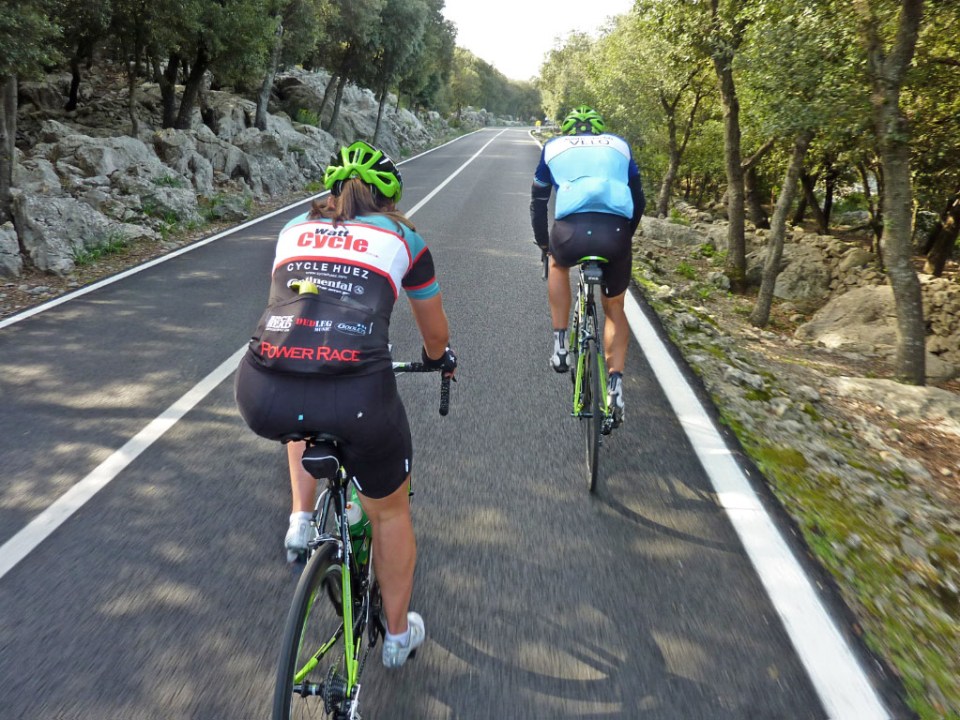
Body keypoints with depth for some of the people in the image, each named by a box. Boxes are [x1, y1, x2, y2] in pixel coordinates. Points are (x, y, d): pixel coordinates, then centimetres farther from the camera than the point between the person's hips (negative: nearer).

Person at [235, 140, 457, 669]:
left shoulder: (293, 230, 24)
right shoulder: (402, 237, 17)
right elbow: (436, 334, 29)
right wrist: (441, 359, 52)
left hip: (263, 399, 3)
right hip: (356, 397, -2)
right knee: (390, 511, 26)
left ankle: (301, 520, 34)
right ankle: (398, 635, 44)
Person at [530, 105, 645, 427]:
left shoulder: (554, 146, 28)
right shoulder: (619, 145, 29)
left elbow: (538, 200, 33)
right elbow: (639, 201, 31)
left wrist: (542, 240, 46)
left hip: (571, 231, -1)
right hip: (616, 234, 1)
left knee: (558, 264, 36)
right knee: (614, 309, 24)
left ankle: (560, 344, 28)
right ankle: (615, 385, 12)